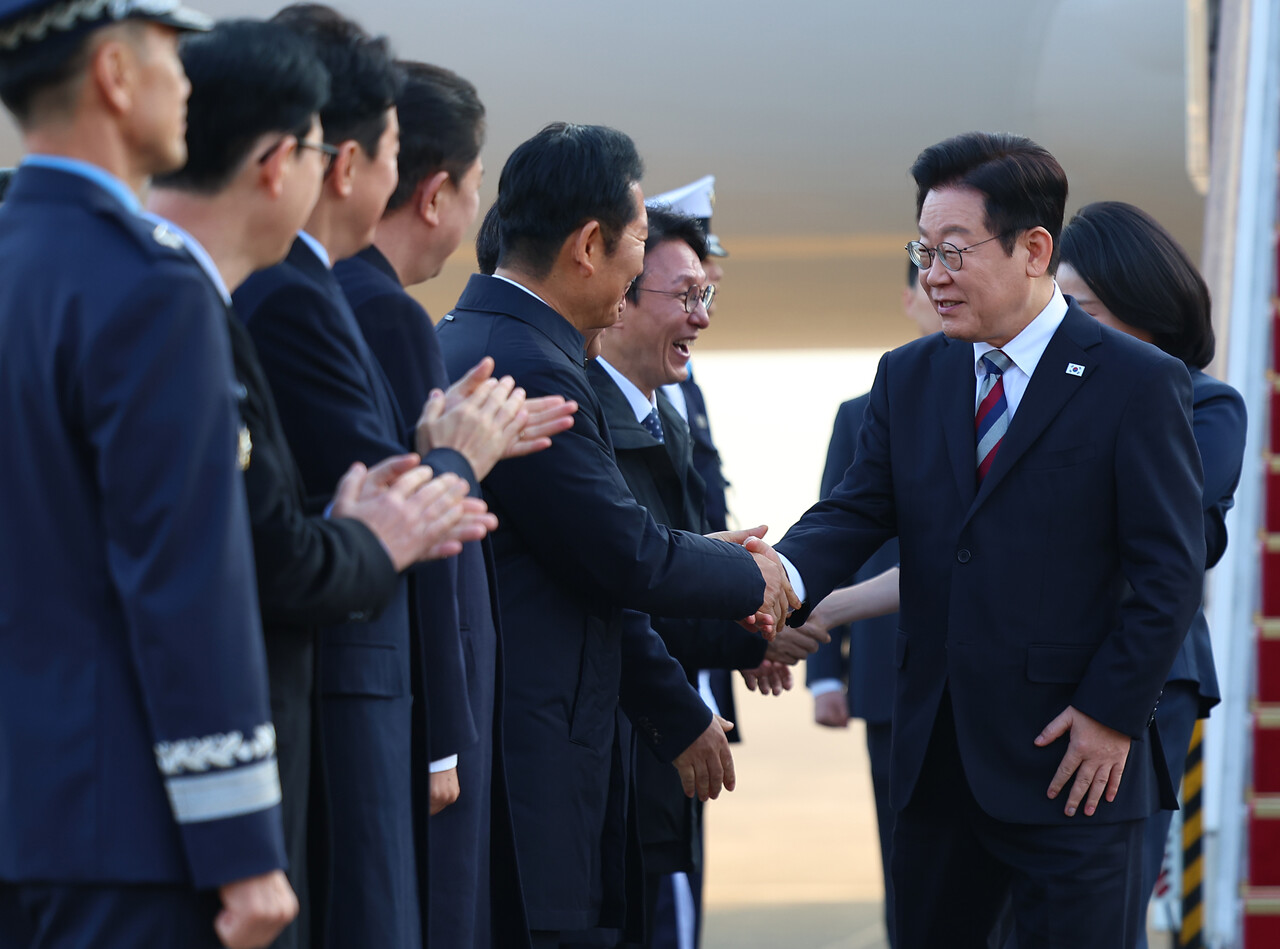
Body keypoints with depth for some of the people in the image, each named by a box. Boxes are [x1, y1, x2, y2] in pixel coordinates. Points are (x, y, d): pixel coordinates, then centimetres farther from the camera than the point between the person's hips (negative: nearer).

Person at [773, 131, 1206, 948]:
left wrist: (1113, 714, -12)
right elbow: (855, 513, 2)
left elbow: (1171, 572, -7)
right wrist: (783, 581, -20)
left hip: (1075, 762, -5)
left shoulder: (1138, 384, -6)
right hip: (937, 757, 5)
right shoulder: (909, 378, 11)